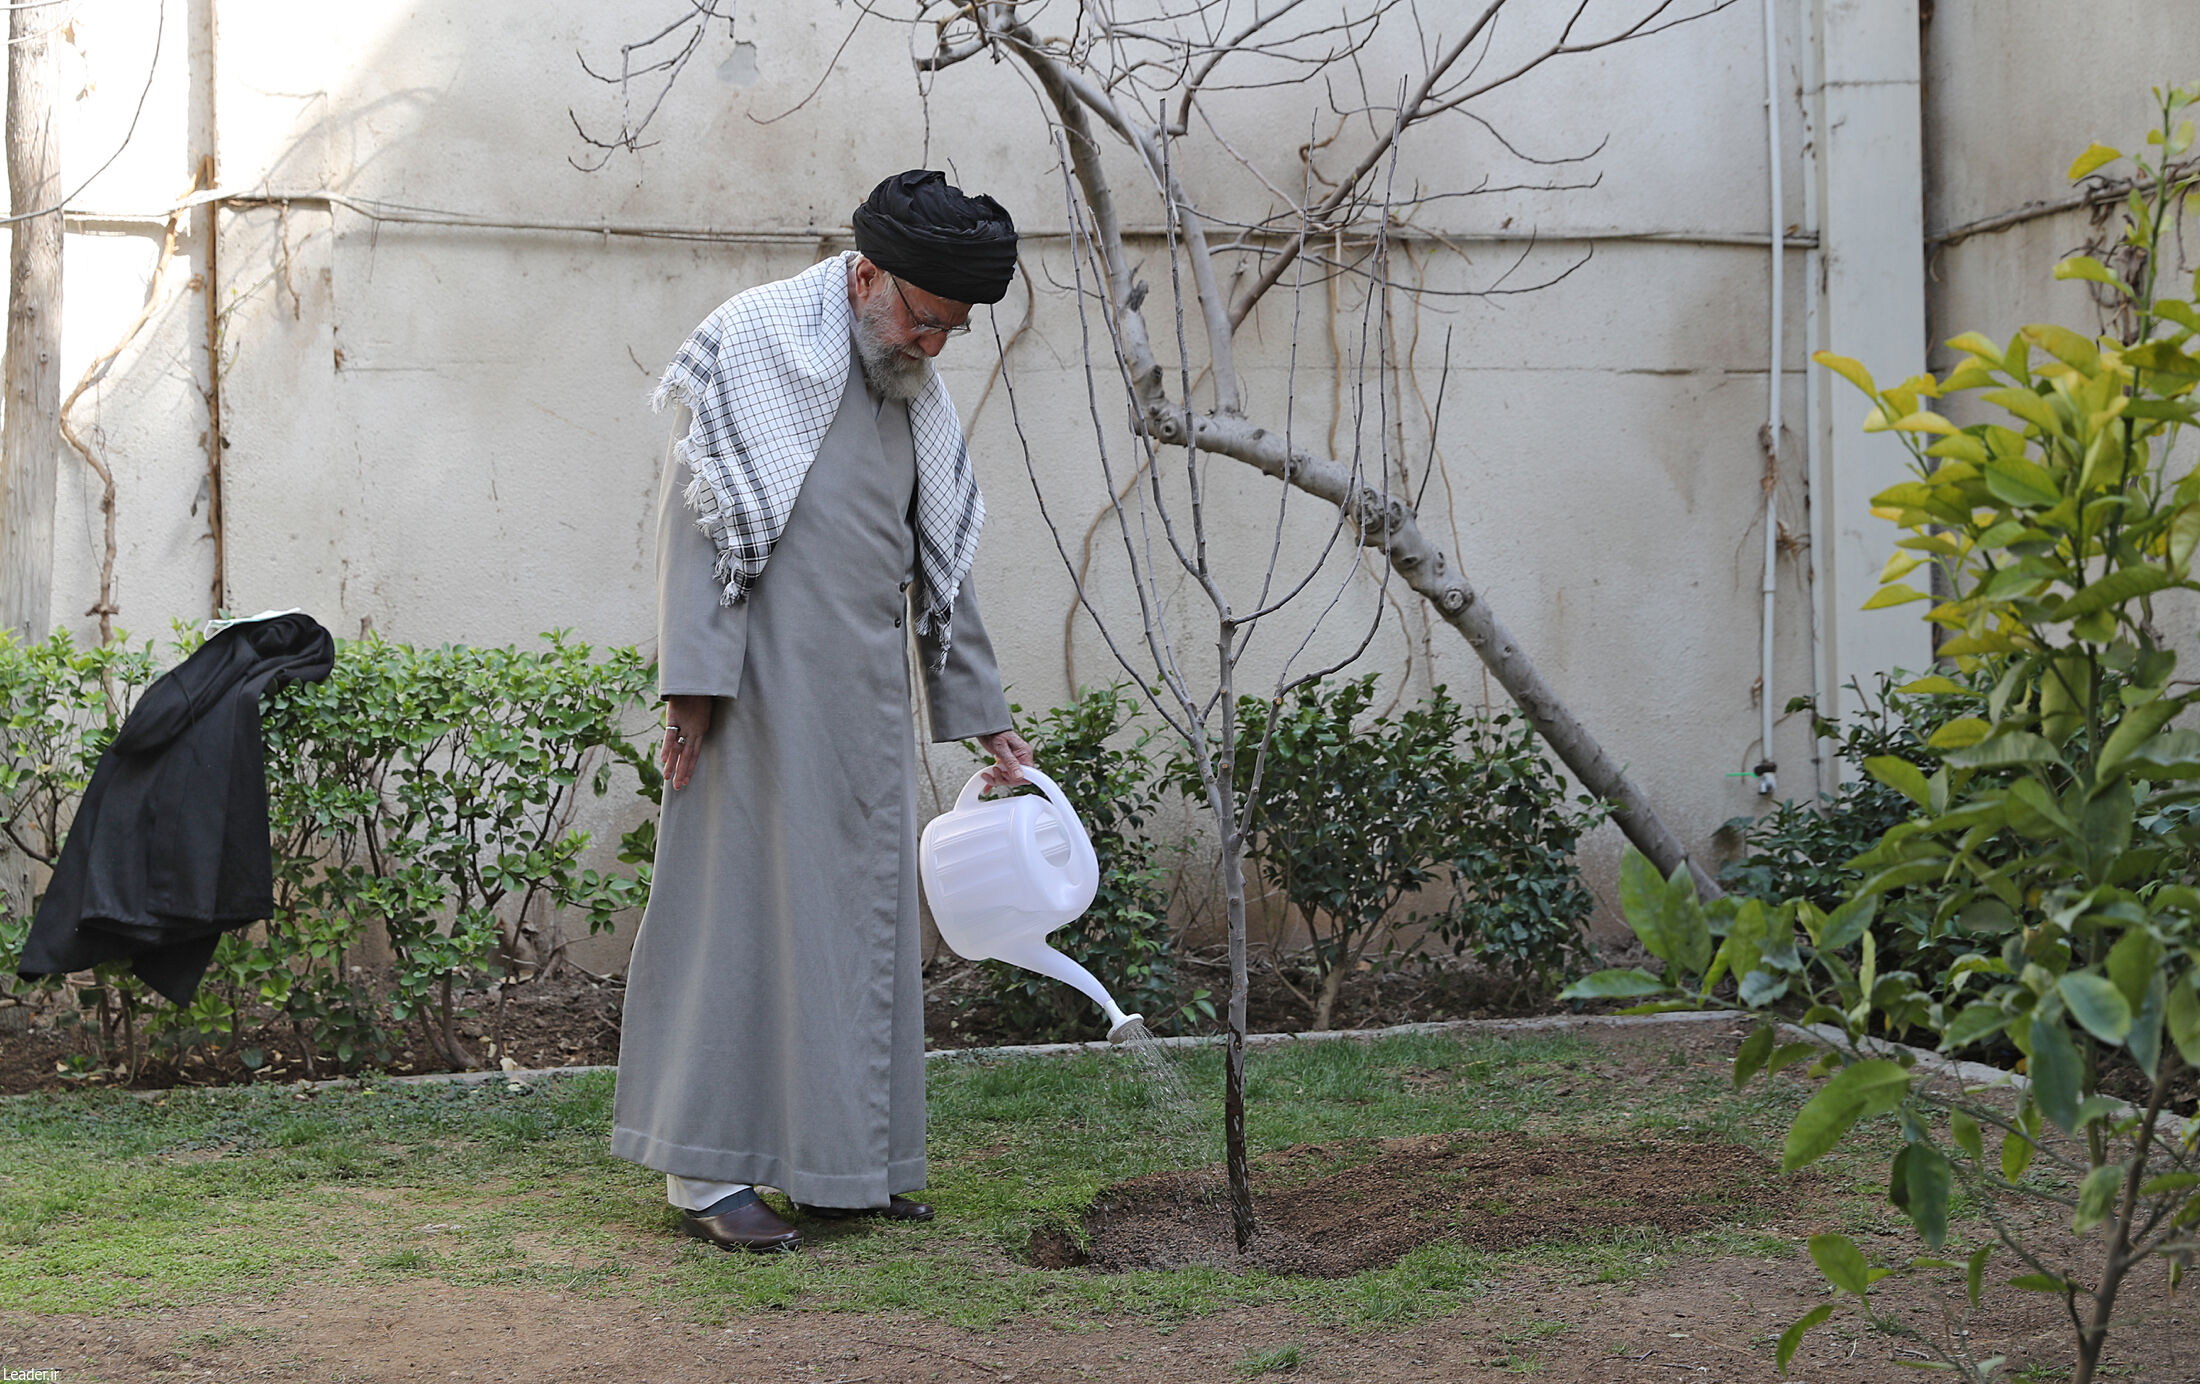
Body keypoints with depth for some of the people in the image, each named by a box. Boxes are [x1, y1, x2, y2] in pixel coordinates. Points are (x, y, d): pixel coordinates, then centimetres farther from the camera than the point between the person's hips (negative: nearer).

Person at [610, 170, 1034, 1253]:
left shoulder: (917, 404, 18)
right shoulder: (755, 345, -4)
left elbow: (940, 567, 23)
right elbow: (700, 514, -11)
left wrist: (981, 713, 22)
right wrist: (694, 678, -18)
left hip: (866, 697, 8)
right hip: (768, 683, -8)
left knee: (858, 914, 8)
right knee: (745, 901, -7)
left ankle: (841, 1165, 15)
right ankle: (705, 1173, -2)